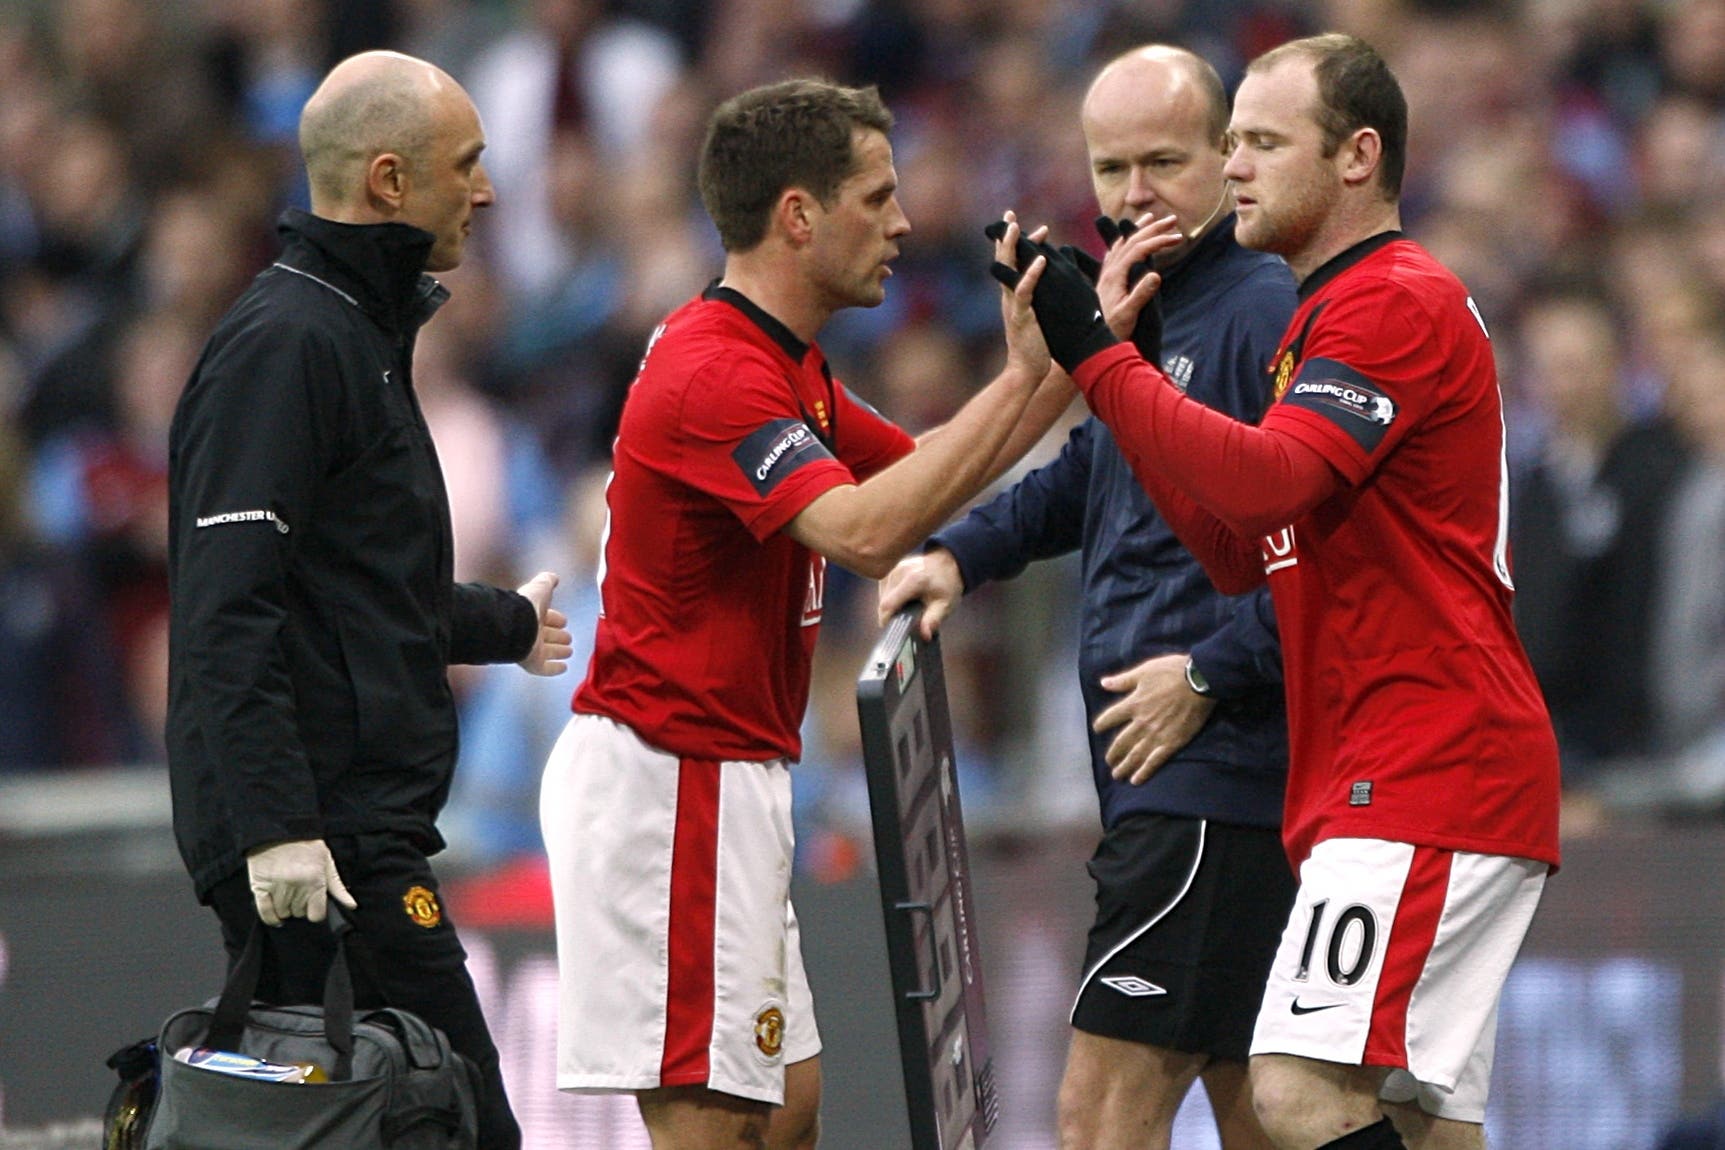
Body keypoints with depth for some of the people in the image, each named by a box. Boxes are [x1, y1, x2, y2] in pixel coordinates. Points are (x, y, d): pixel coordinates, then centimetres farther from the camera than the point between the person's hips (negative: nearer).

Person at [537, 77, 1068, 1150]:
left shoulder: (792, 367, 15)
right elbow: (863, 530, -31)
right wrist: (1023, 371, -28)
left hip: (729, 778, 11)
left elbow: (918, 476, 24)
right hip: (664, 777, -11)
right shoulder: (716, 373, -19)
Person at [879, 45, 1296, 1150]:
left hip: (1217, 771, -10)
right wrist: (961, 554, 19)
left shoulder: (1269, 313, -13)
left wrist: (1212, 674, -19)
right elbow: (1089, 478, 34)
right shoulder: (1133, 312, 17)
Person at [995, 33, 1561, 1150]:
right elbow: (1244, 552, 20)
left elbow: (1269, 479, -24)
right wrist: (1108, 357, 15)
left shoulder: (1399, 302, -10)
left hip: (1425, 778, -11)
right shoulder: (1331, 313, 24)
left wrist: (1098, 355, -20)